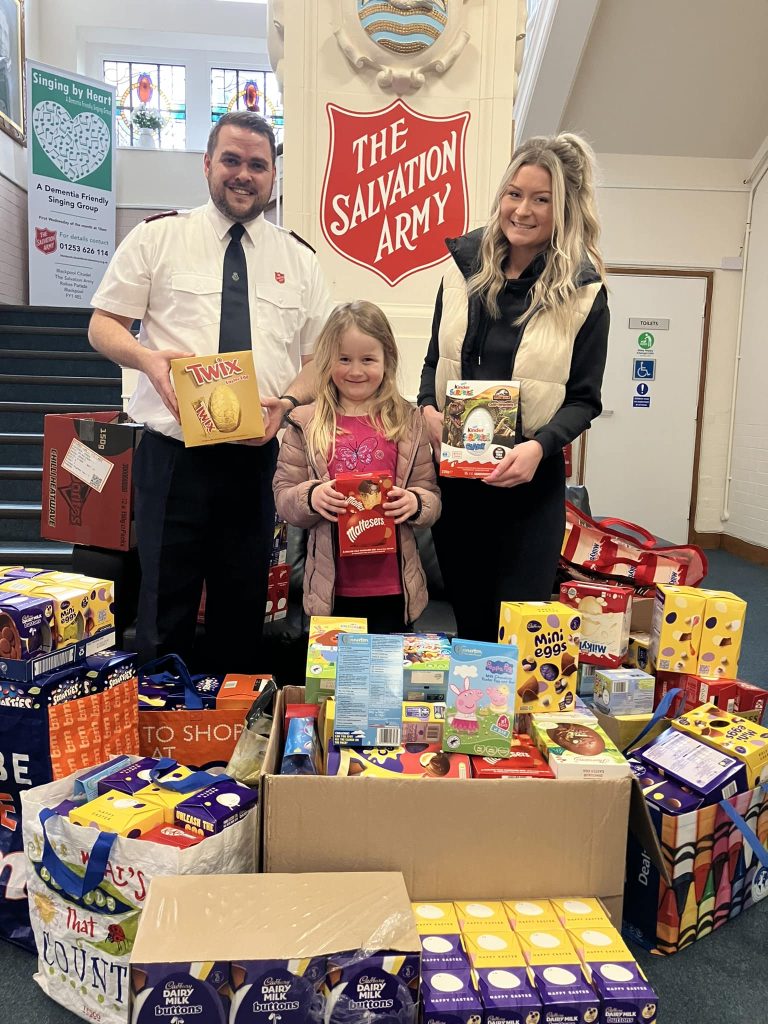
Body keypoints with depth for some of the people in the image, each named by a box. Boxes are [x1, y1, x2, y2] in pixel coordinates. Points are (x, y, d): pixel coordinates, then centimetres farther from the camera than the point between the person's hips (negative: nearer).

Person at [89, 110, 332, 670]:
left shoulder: (299, 257, 11)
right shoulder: (158, 237, 5)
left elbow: (319, 358, 11)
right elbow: (103, 324, 6)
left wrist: (286, 403, -10)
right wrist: (147, 358, -16)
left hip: (259, 458, 2)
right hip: (174, 454, -2)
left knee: (244, 612, 12)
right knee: (165, 609, 2)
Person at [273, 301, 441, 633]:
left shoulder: (408, 422, 2)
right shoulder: (306, 423, 0)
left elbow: (432, 496, 4)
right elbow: (283, 497, 0)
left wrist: (415, 503, -17)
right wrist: (310, 497, -19)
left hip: (393, 585, 1)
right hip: (332, 586, 0)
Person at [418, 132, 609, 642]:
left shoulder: (583, 292, -6)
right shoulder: (465, 264, 3)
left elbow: (584, 399, -3)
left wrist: (540, 446, -21)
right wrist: (428, 408, -7)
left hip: (530, 480, -3)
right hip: (453, 472, 3)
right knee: (468, 616, 17)